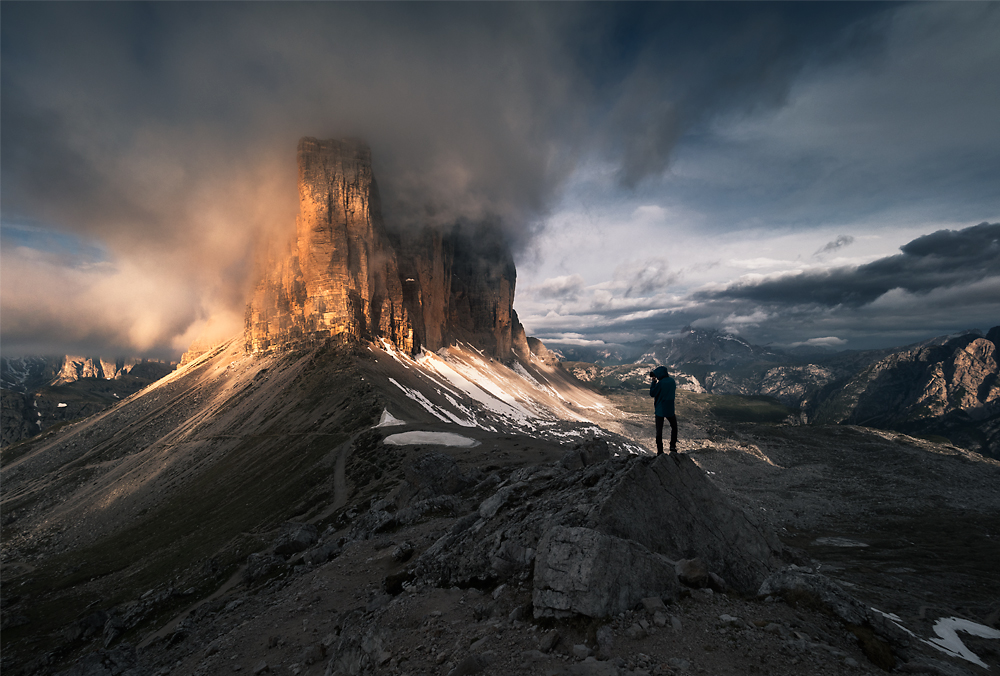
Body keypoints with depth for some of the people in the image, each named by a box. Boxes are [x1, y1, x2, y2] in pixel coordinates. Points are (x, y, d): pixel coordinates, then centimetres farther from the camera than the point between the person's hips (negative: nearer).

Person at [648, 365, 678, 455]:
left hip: (660, 410, -4)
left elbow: (652, 394, -12)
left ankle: (660, 451, 10)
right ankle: (673, 447, 23)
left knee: (659, 430, 6)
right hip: (670, 409, 4)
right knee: (674, 427, 24)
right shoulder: (672, 381, -1)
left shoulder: (660, 383, -18)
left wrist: (653, 382, -7)